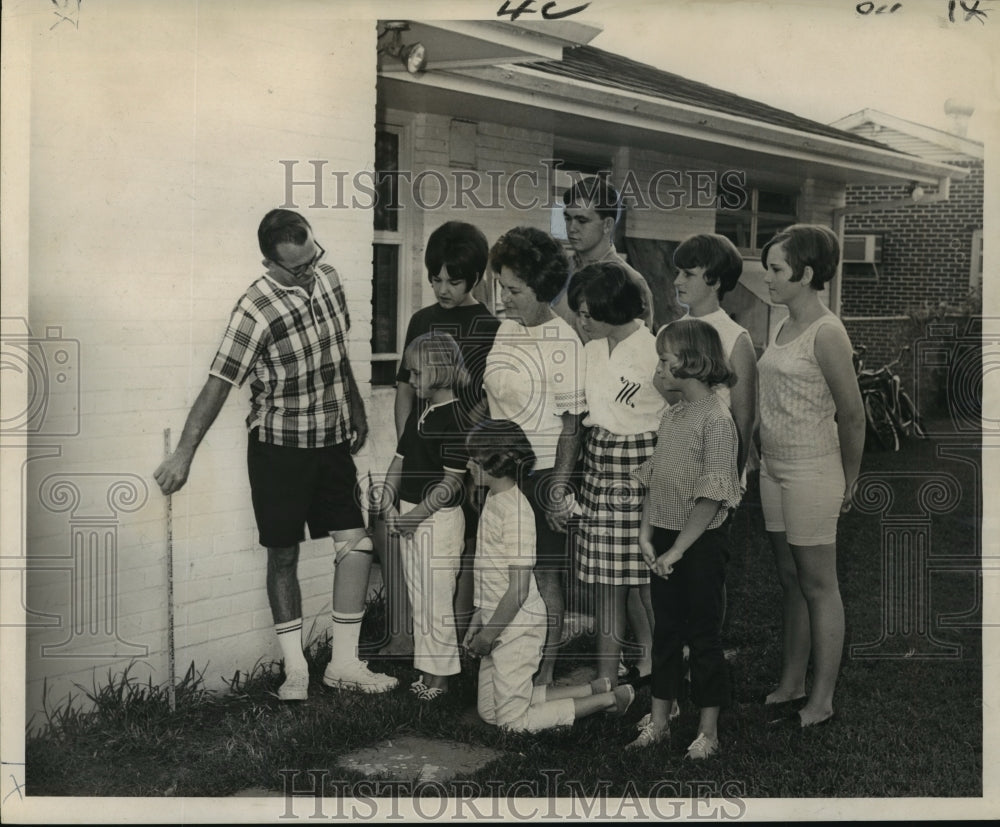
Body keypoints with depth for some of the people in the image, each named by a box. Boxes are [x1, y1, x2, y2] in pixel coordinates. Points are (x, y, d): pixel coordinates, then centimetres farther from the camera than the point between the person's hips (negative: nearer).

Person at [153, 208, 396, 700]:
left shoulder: (328, 279, 0)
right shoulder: (255, 311, -19)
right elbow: (218, 383, -20)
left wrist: (357, 414, 22)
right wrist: (184, 453, -22)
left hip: (333, 441, 5)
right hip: (278, 447, -5)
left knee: (356, 544, -1)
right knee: (283, 555, 4)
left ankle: (344, 663, 9)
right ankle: (295, 669, 15)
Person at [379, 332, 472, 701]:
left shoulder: (454, 418, -16)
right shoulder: (418, 414, 11)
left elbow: (452, 481, -19)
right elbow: (400, 459, 14)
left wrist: (418, 514, -20)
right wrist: (387, 502, 2)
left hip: (439, 519, -9)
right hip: (412, 518, 9)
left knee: (434, 601, -1)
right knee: (418, 598, 15)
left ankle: (437, 678, 9)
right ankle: (426, 669, 26)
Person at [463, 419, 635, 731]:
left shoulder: (515, 510, -22)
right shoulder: (493, 499, 7)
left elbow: (519, 588, -23)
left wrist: (488, 634, -16)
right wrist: (478, 620, 16)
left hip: (518, 624, -9)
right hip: (496, 620, 9)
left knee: (513, 719, 2)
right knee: (489, 709, 17)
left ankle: (609, 699, 12)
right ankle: (594, 689, 22)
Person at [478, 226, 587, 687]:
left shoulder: (562, 344, -15)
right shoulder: (505, 329, 5)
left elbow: (572, 424, -14)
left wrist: (559, 486, -16)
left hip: (543, 474, -6)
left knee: (544, 576, 4)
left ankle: (544, 674, 17)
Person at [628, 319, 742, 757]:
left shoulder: (717, 418, -16)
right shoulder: (670, 414, 7)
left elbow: (711, 496, -19)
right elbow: (654, 478, 9)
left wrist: (677, 550, -17)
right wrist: (646, 535, -1)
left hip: (701, 542, -7)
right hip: (666, 540, 7)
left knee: (703, 636, 4)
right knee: (665, 631, 15)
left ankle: (708, 732, 17)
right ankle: (658, 723, 27)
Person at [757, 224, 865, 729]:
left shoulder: (826, 333, -15)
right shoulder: (785, 328, 11)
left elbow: (852, 417, -10)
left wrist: (847, 484, 0)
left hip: (811, 473, -8)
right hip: (774, 469, 8)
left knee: (818, 587, 1)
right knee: (790, 582, 15)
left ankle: (821, 701, 11)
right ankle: (790, 687, 25)